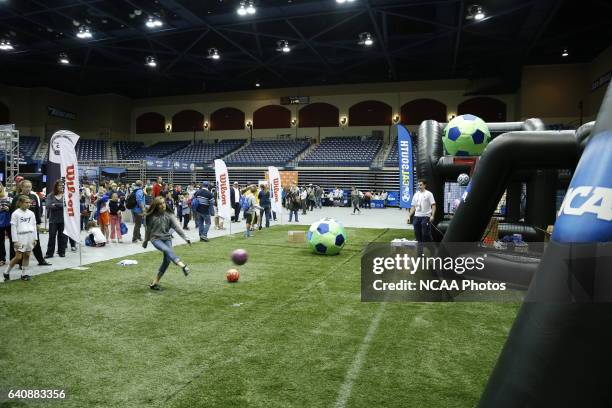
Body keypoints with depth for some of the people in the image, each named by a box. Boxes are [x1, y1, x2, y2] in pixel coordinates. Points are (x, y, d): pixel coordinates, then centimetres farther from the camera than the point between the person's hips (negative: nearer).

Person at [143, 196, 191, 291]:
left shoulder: (169, 215, -2)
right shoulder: (151, 216, -4)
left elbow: (177, 226, -10)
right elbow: (148, 230, 9)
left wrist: (185, 237, -19)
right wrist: (145, 241, 19)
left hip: (167, 238, 3)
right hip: (155, 239, -3)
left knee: (167, 260, -7)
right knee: (168, 250, -30)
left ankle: (155, 282, 4)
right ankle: (182, 265, -52)